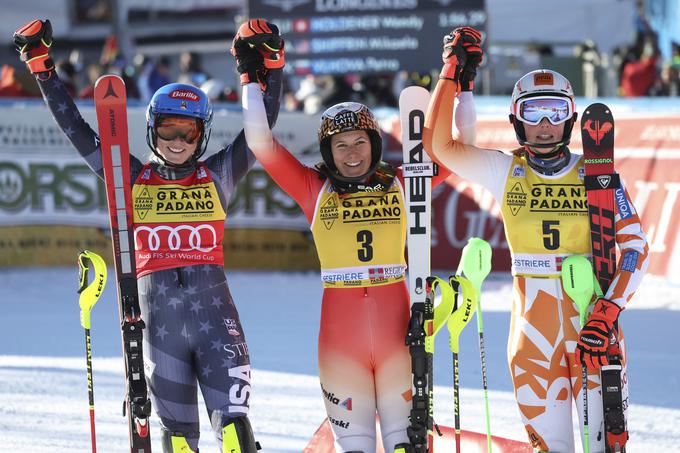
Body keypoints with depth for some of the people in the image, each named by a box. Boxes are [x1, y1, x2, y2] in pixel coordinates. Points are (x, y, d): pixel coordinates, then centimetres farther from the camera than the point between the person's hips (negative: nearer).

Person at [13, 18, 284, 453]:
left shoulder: (216, 176, 8)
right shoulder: (133, 180, 10)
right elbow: (77, 130, 9)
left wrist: (267, 67, -10)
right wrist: (42, 67, 5)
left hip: (215, 316, -1)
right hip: (159, 317, 1)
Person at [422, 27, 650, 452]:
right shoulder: (506, 172, 4)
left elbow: (636, 246, -4)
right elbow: (440, 145, -6)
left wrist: (608, 313, -17)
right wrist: (454, 73, -7)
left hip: (591, 311, -1)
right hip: (532, 321, 1)